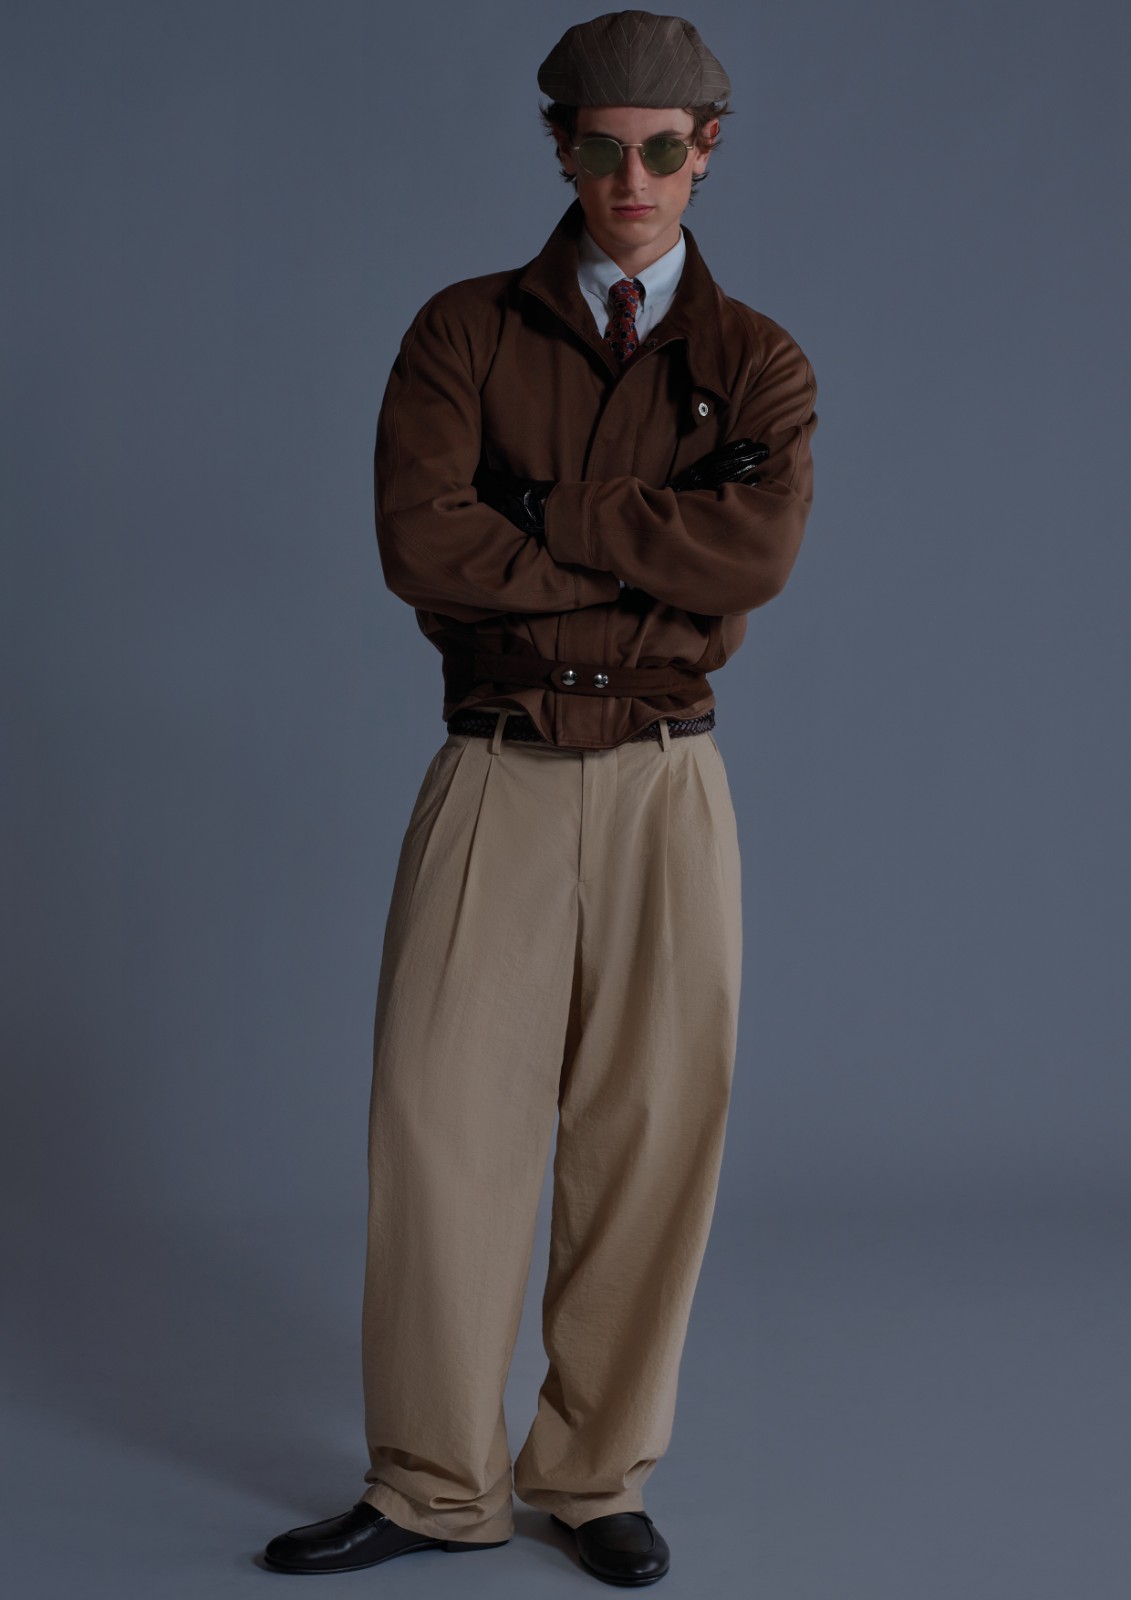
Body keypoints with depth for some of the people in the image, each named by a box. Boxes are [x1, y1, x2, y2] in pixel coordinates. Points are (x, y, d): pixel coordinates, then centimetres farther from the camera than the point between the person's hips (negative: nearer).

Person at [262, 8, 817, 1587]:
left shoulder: (758, 362, 4)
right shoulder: (464, 331, 2)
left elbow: (759, 551, -17)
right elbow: (421, 545, -15)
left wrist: (533, 513, -16)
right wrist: (659, 559, -13)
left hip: (665, 790, 0)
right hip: (495, 784, 0)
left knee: (648, 1133, 3)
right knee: (445, 1123, -1)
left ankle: (598, 1472, 19)